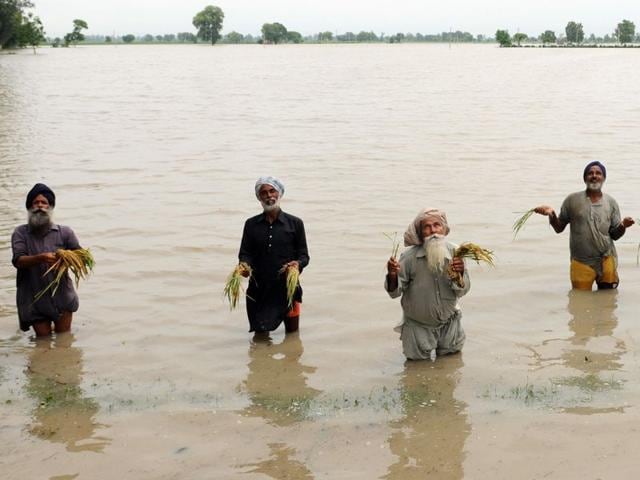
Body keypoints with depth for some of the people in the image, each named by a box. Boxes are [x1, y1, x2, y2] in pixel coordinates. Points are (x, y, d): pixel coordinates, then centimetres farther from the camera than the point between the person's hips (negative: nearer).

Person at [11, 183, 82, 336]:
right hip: (35, 298, -1)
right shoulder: (20, 233, 1)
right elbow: (18, 261, -12)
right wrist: (41, 258, -30)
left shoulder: (64, 232, 2)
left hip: (62, 295, 1)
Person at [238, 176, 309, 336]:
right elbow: (245, 253, 5)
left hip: (287, 286, -1)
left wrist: (298, 264, -19)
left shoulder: (295, 223, 3)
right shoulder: (251, 224, 7)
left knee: (292, 332, 12)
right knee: (261, 335, 8)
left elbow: (304, 255, 3)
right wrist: (244, 265, -17)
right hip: (259, 287, 1)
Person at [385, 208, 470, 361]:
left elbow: (462, 291, -15)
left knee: (452, 352, 22)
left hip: (448, 321, 2)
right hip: (418, 324, -2)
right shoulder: (409, 257, -24)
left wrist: (460, 273, -36)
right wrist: (392, 275, -41)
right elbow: (395, 292, -19)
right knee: (419, 360, 15)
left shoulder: (454, 253, -17)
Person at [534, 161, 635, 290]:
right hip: (581, 263, -1)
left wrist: (623, 226, -18)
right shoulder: (572, 200, 0)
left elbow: (615, 235, 3)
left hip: (606, 261, 1)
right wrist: (551, 214, -17)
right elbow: (559, 228, 2)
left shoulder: (611, 202, 3)